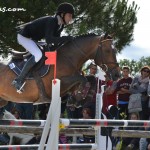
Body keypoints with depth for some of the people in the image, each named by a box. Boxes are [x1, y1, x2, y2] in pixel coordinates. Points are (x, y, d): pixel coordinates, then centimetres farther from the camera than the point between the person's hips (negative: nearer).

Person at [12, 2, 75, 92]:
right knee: (38, 55, -27)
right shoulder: (51, 21, -29)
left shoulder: (61, 25, -2)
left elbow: (56, 40, 5)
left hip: (33, 39, 10)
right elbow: (49, 40, -40)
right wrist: (66, 38, -38)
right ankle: (19, 80, -25)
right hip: (24, 37, -10)